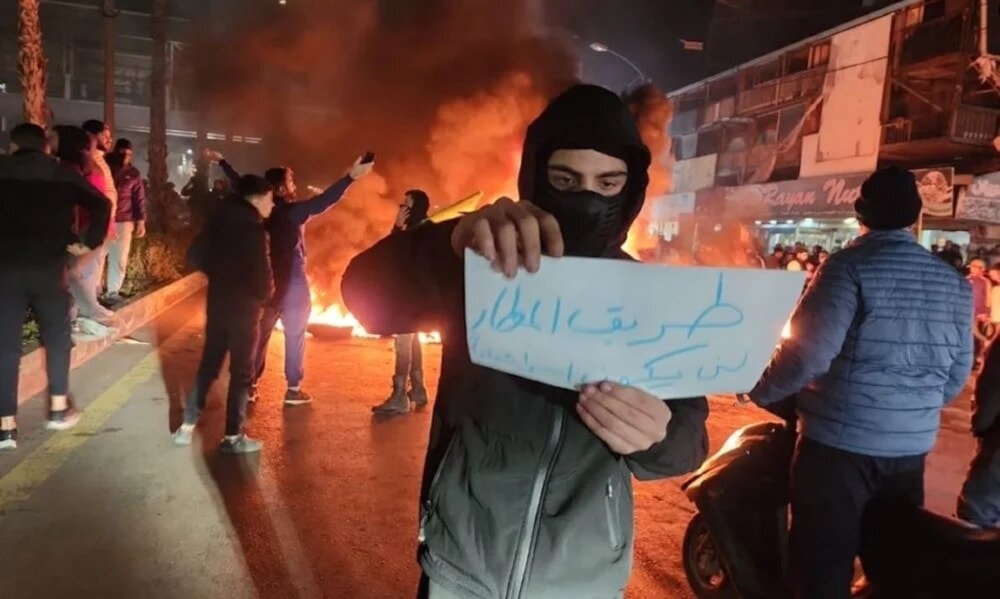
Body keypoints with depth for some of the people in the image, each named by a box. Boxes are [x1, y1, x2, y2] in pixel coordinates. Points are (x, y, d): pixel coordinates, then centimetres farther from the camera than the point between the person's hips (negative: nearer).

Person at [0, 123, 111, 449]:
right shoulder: (62, 174, 6)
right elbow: (101, 204, 0)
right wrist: (89, 243, 3)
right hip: (49, 266, 0)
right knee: (57, 336, 17)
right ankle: (59, 409, 19)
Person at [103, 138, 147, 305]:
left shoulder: (133, 173, 8)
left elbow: (139, 199, 8)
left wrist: (141, 221, 0)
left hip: (123, 221, 1)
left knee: (119, 259, 3)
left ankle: (113, 292, 11)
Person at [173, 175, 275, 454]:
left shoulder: (221, 220, 5)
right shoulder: (254, 230, -18)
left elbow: (196, 255, 11)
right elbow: (262, 277, -21)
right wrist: (265, 293, 0)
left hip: (217, 303, 7)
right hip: (244, 309, -7)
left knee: (208, 365, 17)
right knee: (241, 372, 4)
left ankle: (187, 427, 22)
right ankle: (233, 437, 11)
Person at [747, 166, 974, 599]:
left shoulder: (850, 266, -13)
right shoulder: (954, 283, 7)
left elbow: (808, 352, -20)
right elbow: (957, 375, 12)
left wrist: (761, 390, -4)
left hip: (840, 440, -6)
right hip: (912, 445, 7)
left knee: (823, 564, 3)